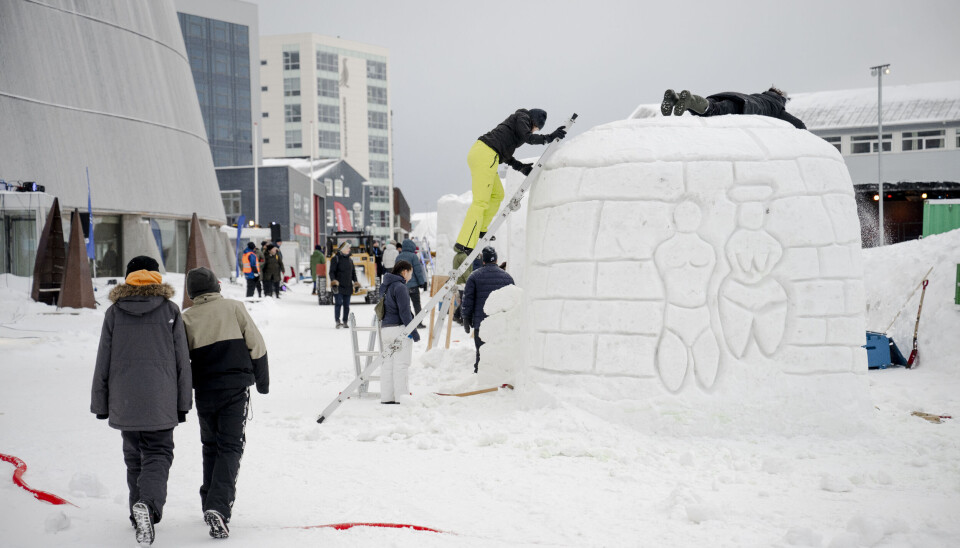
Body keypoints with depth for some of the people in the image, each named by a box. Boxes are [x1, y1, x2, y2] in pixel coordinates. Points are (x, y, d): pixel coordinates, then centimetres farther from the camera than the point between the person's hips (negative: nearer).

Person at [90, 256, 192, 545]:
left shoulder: (114, 313, 4)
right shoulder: (170, 310, 1)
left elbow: (103, 363, 6)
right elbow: (182, 360, 2)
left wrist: (100, 404, 13)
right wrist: (183, 403, 8)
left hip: (124, 402, 2)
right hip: (159, 402, -2)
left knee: (134, 457, 16)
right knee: (158, 454, 0)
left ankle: (139, 512, 19)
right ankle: (148, 504, -25)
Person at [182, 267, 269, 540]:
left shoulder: (186, 318, 2)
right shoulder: (233, 307, -1)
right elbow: (257, 345, -2)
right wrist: (262, 381, 10)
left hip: (204, 392, 2)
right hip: (236, 388, -2)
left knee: (211, 446, 19)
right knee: (230, 447, -3)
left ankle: (210, 504, 25)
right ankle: (218, 507, -18)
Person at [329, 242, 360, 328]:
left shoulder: (350, 259, 15)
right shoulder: (336, 258, -3)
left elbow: (353, 272, 22)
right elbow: (332, 271, -7)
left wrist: (356, 282, 14)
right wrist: (333, 281, -20)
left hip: (348, 287, 5)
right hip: (338, 286, -5)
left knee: (346, 305, 7)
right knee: (338, 303, -13)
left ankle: (345, 322, 16)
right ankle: (337, 321, -8)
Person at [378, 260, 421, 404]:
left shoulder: (385, 286, 15)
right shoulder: (400, 287, -13)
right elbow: (404, 311, -16)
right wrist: (413, 331, -12)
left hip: (385, 328, 9)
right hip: (399, 328, -9)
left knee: (387, 364, 10)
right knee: (401, 365, -6)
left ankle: (386, 396, 11)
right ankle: (401, 397, -6)